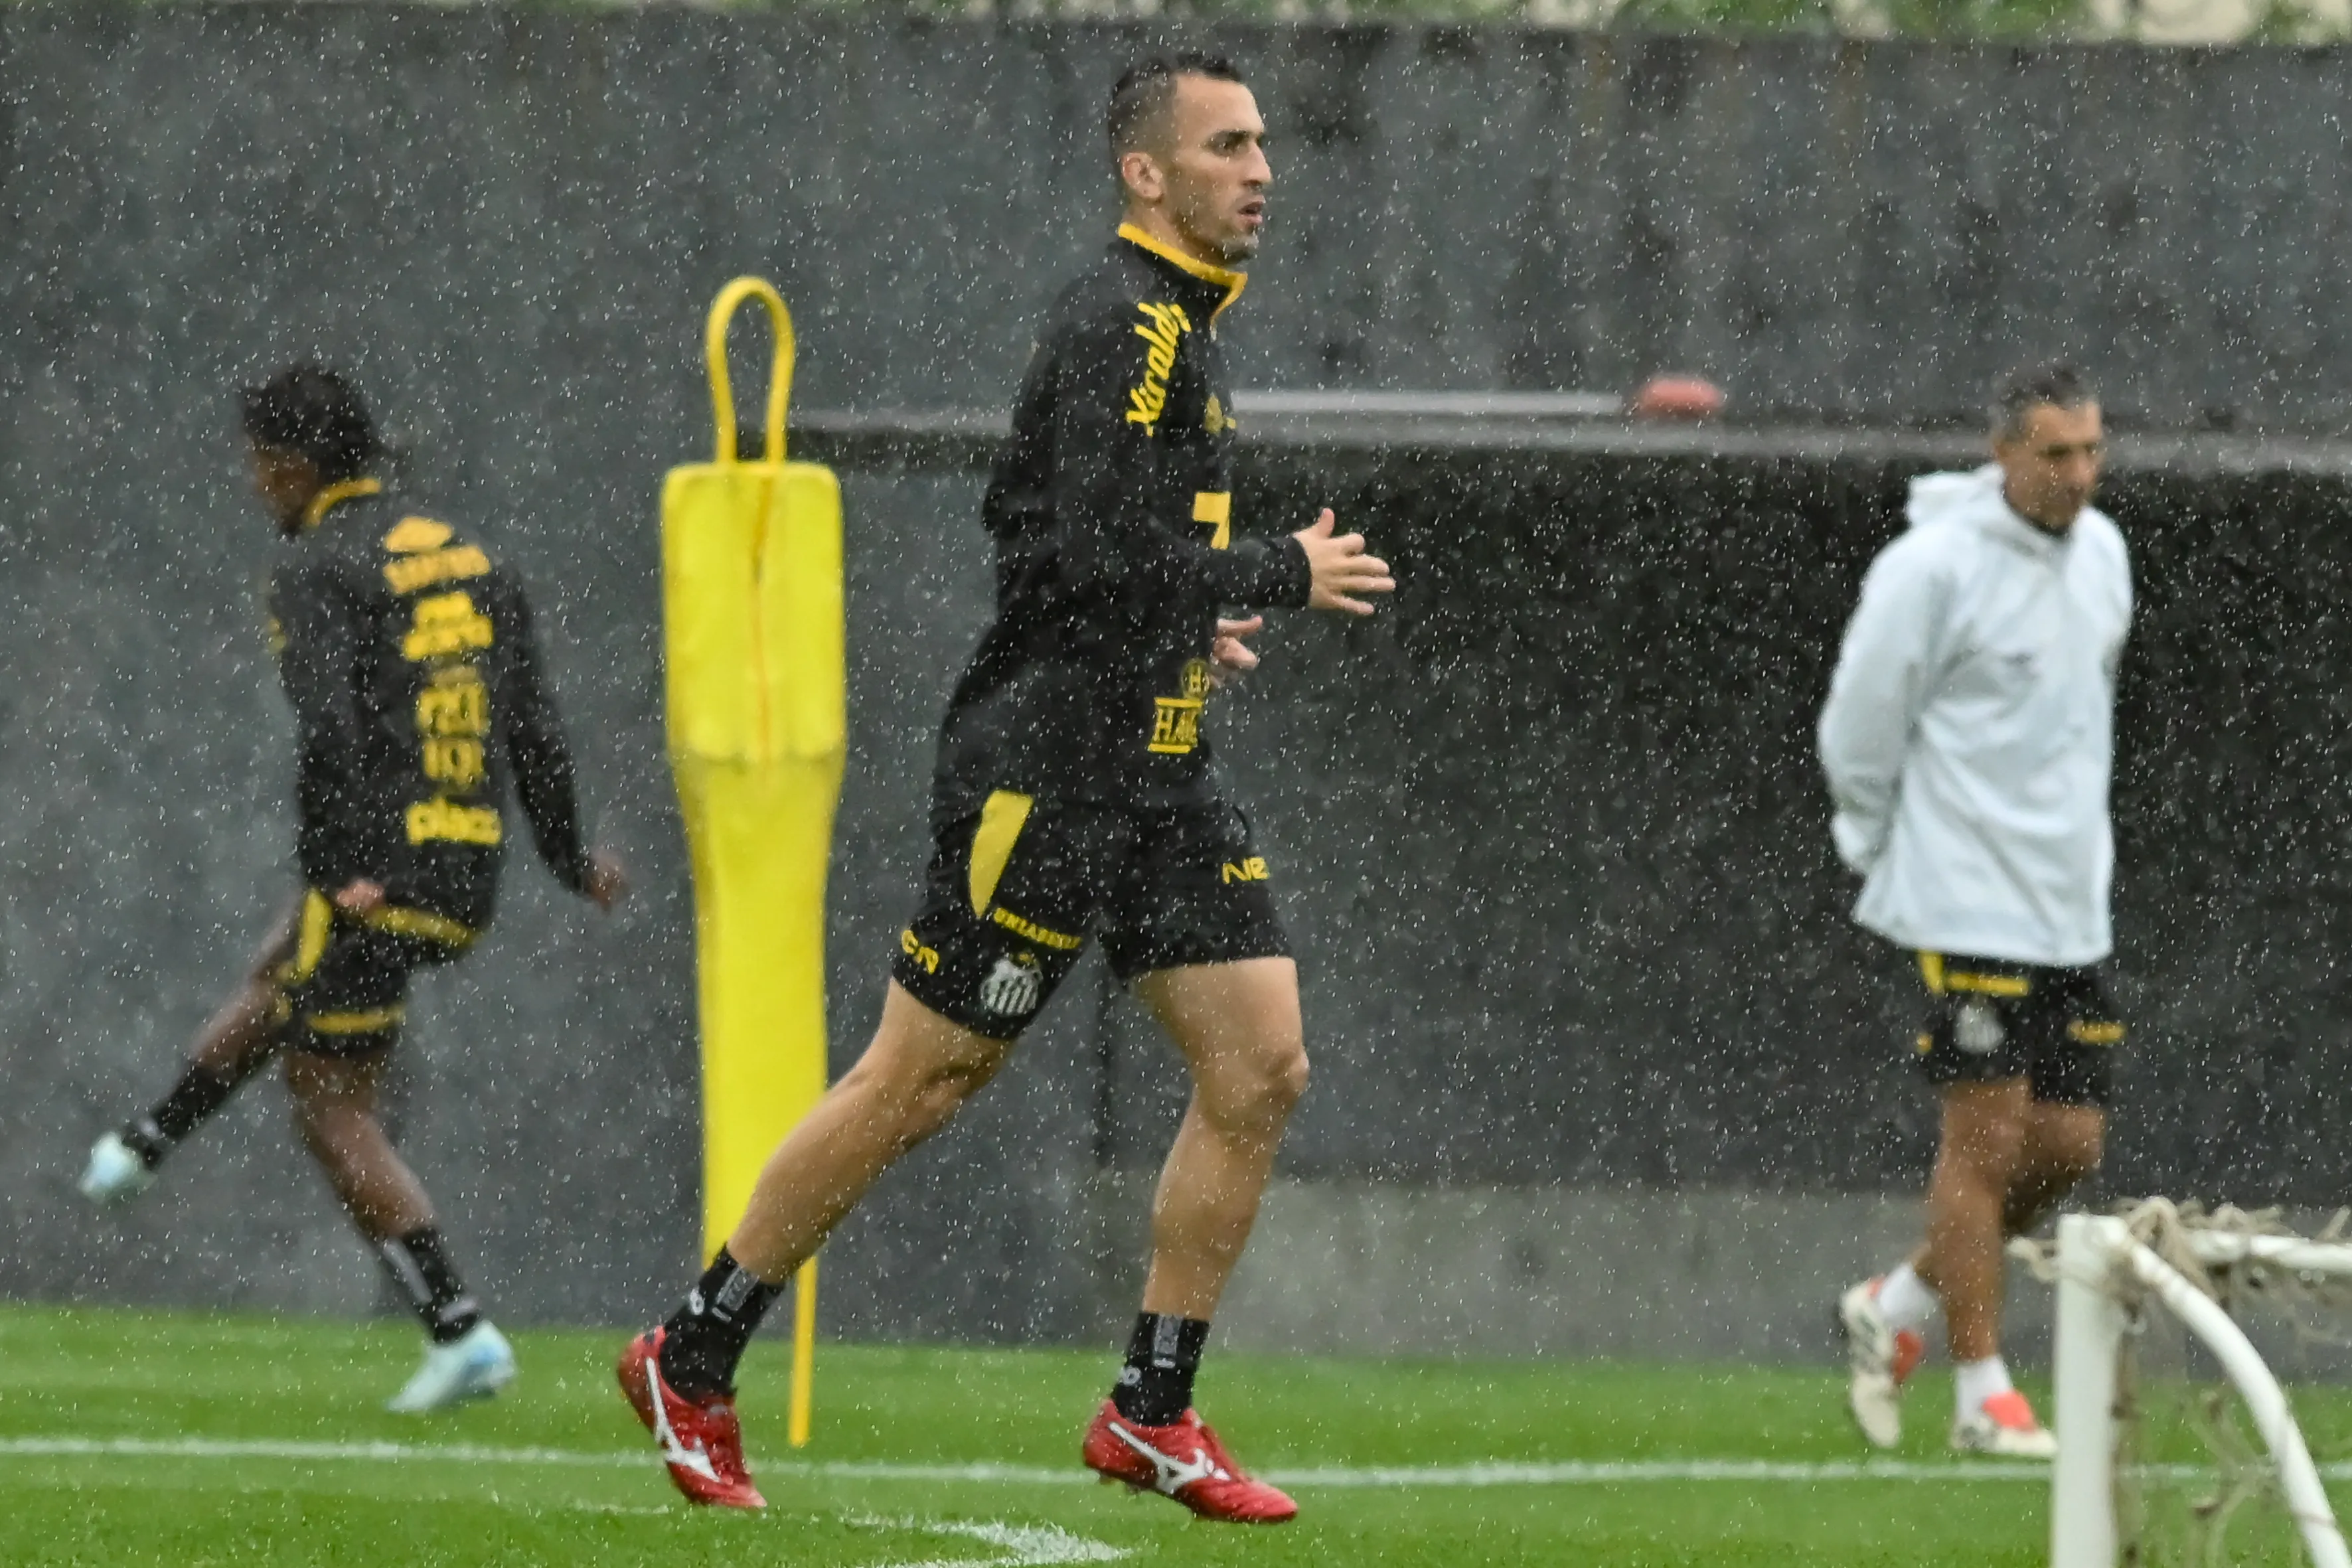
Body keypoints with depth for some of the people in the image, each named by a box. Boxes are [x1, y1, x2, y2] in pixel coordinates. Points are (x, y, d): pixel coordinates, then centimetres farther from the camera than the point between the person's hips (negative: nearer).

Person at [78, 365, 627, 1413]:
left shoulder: (315, 571, -8)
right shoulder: (470, 561, 12)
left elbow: (329, 725, -22)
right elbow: (533, 732, 11)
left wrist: (342, 870, -24)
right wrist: (573, 865, 21)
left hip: (377, 882, -8)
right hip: (467, 879, 8)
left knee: (333, 1109, 3)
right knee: (280, 978, 32)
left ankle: (458, 1329, -7)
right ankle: (140, 1151, 47)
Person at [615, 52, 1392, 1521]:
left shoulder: (1178, 328, 16)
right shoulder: (1124, 328, -16)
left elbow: (1024, 514, 25)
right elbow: (1107, 555, -25)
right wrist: (1280, 574, -13)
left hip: (1162, 774, 9)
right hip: (1048, 773, -9)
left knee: (1263, 1069, 0)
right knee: (922, 1082, -2)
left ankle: (1154, 1413, 8)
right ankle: (692, 1364, 11)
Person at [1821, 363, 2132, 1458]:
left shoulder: (2102, 551, 9)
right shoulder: (1933, 566, -15)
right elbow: (1858, 729, -8)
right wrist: (1886, 849, 2)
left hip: (2071, 909, 7)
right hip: (1970, 905, -7)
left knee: (2070, 1143, 5)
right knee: (1987, 1139, -7)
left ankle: (1898, 1304, 24)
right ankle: (1983, 1397, 1)